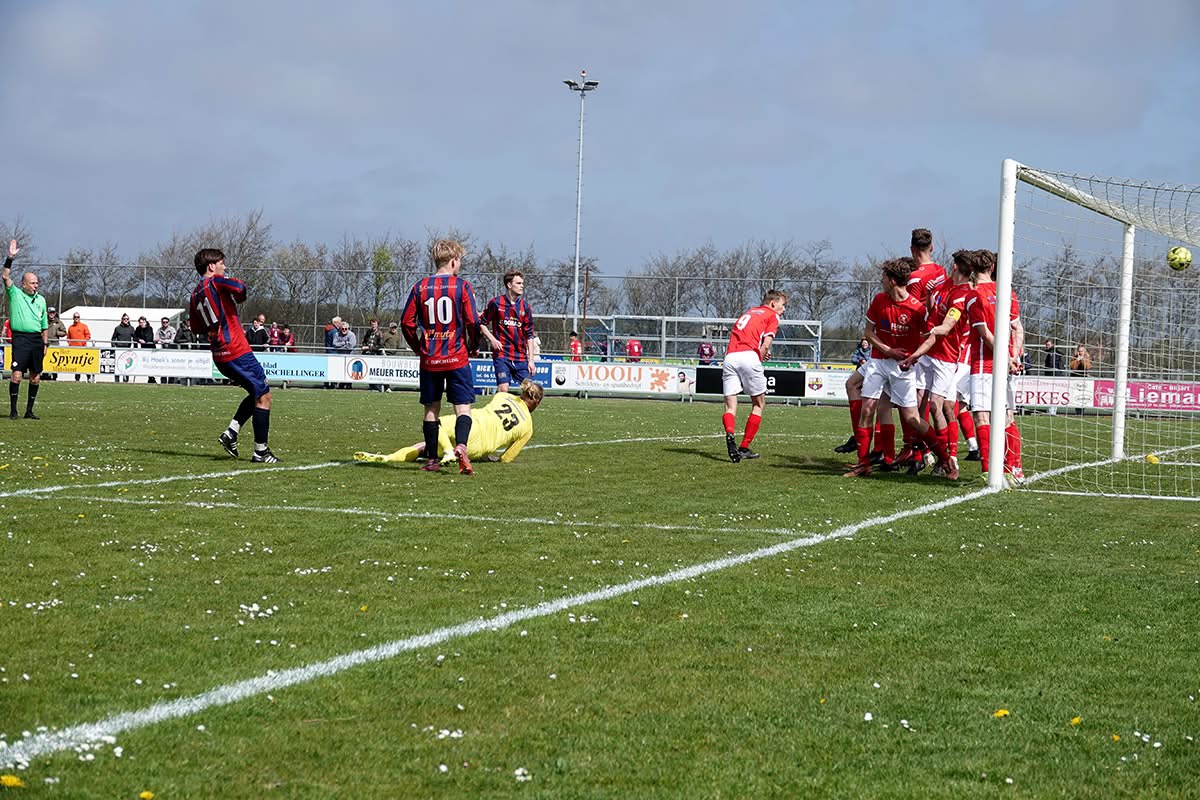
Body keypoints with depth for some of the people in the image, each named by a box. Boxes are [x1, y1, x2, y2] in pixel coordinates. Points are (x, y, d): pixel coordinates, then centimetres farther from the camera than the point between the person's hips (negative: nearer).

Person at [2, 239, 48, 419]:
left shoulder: (41, 299, 15)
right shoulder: (15, 294, 4)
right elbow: (6, 277, -10)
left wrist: (45, 343, 15)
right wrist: (10, 258, -18)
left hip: (37, 339, 5)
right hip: (20, 338, -5)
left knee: (36, 377, 5)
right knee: (17, 374, -12)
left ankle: (29, 411, 13)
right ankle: (13, 411, -8)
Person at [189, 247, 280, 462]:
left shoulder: (195, 294, 15)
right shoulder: (215, 282, -7)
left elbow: (196, 328, 22)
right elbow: (239, 288, -26)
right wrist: (241, 295, -5)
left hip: (219, 356, 9)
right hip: (237, 352, -9)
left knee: (257, 393, 21)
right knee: (264, 396, -2)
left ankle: (231, 432, 9)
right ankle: (260, 451, -3)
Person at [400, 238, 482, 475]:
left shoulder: (420, 287, 3)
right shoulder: (462, 286, -5)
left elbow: (406, 322, 2)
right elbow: (473, 322, -9)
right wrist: (472, 347, 8)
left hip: (429, 360, 3)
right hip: (457, 358, -3)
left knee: (431, 409, 11)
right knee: (463, 407, -2)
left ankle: (431, 460, 13)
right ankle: (461, 446, -26)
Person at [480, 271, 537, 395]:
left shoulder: (525, 306, 8)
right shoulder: (496, 302, -1)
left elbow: (530, 335, 10)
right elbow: (482, 324, 8)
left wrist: (531, 360, 5)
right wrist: (492, 339, -7)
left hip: (521, 357, 3)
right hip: (501, 355, -3)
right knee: (503, 389, -11)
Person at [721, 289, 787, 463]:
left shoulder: (748, 313, 31)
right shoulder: (772, 316, 11)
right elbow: (766, 344, -3)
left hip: (730, 356, 5)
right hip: (749, 356, -5)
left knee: (730, 405, 1)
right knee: (759, 404, 11)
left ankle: (730, 435, -29)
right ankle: (744, 448, 8)